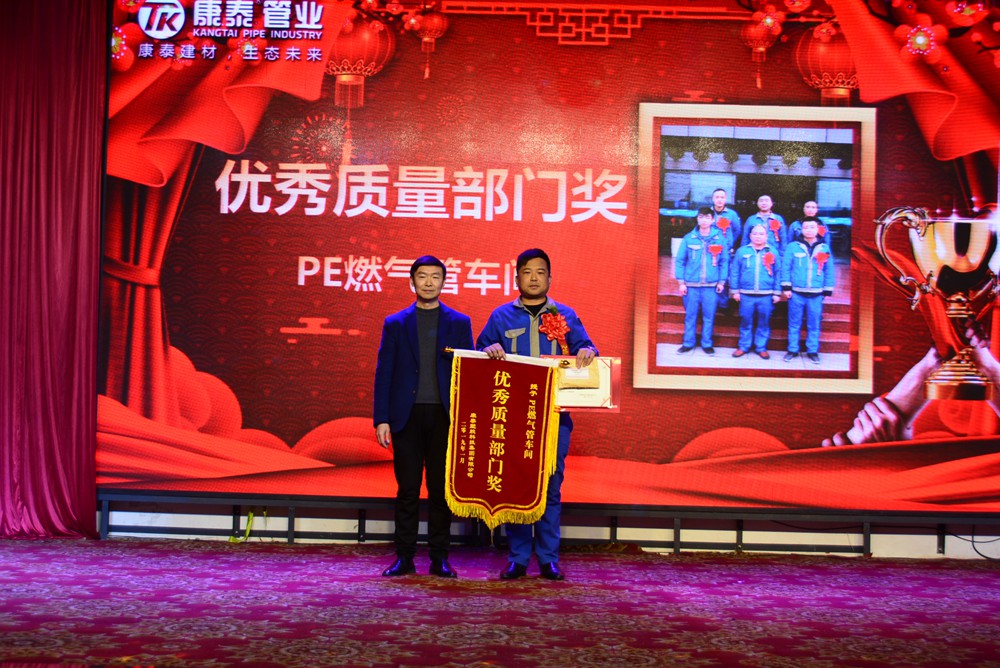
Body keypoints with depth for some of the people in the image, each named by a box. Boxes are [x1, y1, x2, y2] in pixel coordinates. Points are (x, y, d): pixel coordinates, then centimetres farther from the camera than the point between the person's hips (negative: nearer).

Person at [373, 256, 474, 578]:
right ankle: (404, 557, 11)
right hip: (407, 416, 0)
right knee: (407, 488, 3)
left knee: (441, 489, 3)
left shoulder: (459, 323, 8)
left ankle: (439, 558, 12)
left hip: (444, 416, 0)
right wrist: (381, 419, -3)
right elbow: (384, 373, 5)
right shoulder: (395, 323, 9)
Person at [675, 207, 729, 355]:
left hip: (711, 286, 0)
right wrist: (681, 282, -1)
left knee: (709, 316, 4)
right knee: (690, 315, 6)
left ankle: (707, 343, 17)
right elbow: (680, 261, 3)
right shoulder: (688, 238, 2)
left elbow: (724, 262, 6)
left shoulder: (720, 239, 2)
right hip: (691, 285, 0)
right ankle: (688, 343, 18)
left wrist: (722, 281, 1)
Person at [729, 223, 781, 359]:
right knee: (746, 321, 6)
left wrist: (777, 293, 2)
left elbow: (778, 274, 6)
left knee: (764, 322, 7)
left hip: (766, 295, 0)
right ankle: (743, 346, 18)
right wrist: (735, 291, 1)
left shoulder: (773, 252, 5)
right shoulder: (742, 251, 4)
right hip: (746, 294, 0)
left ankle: (761, 347, 18)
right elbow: (734, 272, 5)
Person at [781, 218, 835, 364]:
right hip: (796, 293, -1)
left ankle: (812, 351, 16)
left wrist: (827, 291, 5)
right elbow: (785, 268, -1)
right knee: (794, 324, 6)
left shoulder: (825, 249, 6)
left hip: (816, 294, 1)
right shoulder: (793, 247, 0)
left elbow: (829, 272, 8)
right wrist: (786, 287, -6)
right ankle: (792, 350, 16)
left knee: (814, 324, 7)